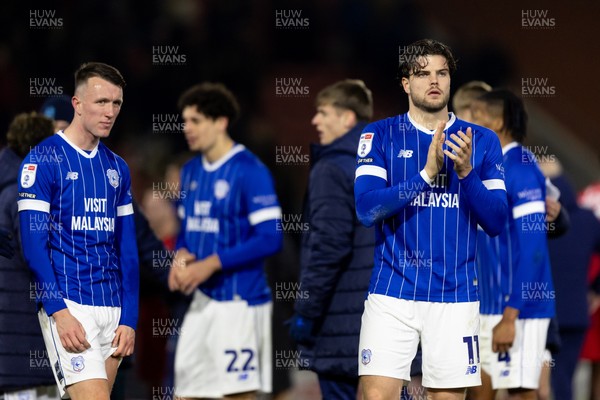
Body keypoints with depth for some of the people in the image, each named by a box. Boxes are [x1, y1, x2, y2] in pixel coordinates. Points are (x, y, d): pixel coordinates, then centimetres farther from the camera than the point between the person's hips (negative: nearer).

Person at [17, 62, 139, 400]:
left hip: (113, 308, 6)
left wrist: (129, 318, 6)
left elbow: (127, 249, 15)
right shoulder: (43, 160, -4)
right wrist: (59, 312, -17)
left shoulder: (117, 168, 14)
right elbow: (33, 243, -9)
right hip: (68, 306, -6)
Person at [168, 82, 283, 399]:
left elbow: (270, 239, -16)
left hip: (239, 301, -8)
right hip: (201, 300, 8)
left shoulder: (249, 171, -12)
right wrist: (181, 256, -2)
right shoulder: (191, 172, 13)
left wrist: (211, 264, -18)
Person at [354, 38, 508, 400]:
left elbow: (496, 222, 1)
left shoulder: (482, 141, 7)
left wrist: (467, 172, -15)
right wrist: (426, 174, -20)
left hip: (456, 295, 1)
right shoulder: (380, 136, 3)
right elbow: (366, 208, -10)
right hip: (392, 292, -1)